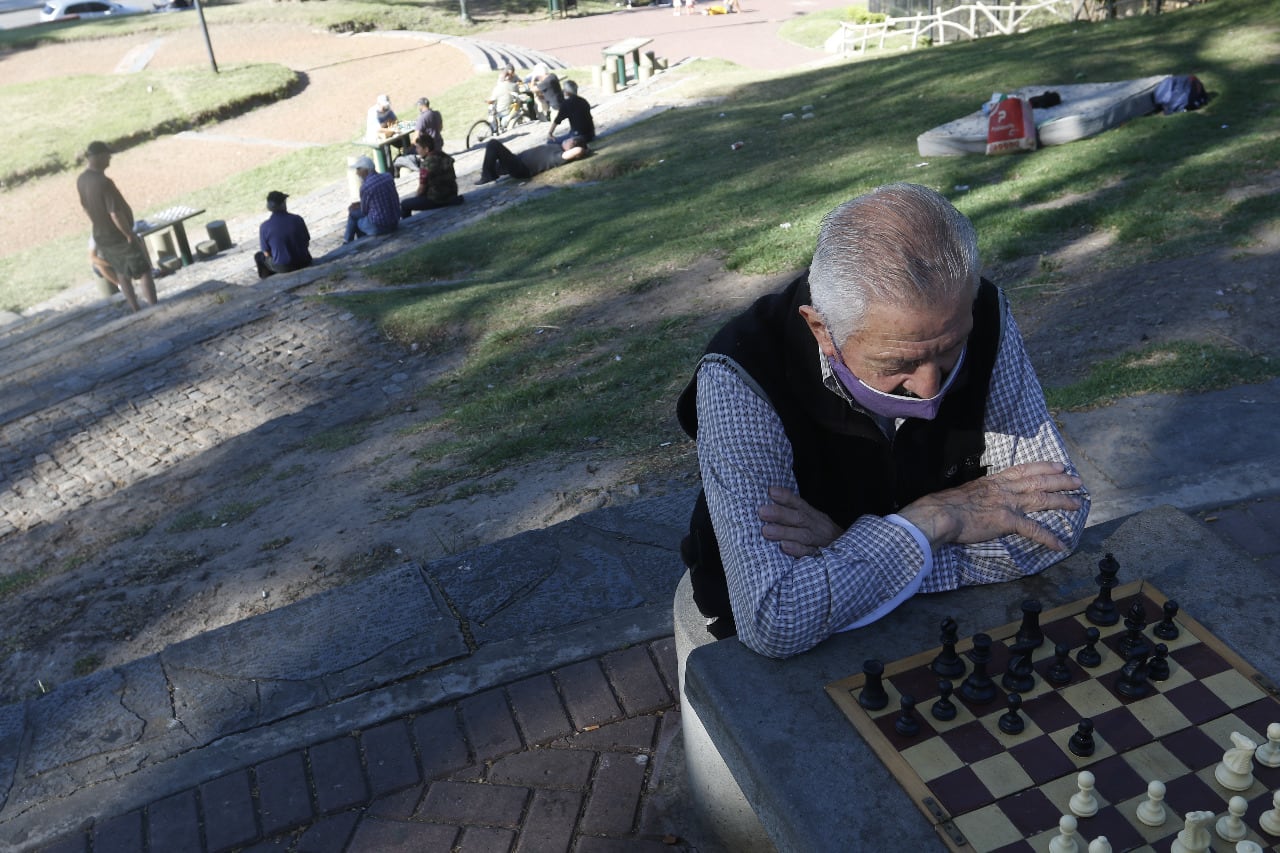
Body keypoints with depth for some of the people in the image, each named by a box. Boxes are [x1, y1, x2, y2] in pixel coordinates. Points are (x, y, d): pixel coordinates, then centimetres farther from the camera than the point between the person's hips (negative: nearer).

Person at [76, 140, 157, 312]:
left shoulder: (81, 180, -2)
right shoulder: (104, 182, -28)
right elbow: (116, 214, -29)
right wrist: (130, 234, -18)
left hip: (100, 237, 8)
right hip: (119, 236, -8)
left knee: (122, 275, 21)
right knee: (144, 272, 3)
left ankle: (136, 311, 28)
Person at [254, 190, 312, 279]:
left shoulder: (264, 227, -15)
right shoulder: (297, 220, -13)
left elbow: (267, 253, -6)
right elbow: (307, 243, -1)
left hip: (282, 267, -1)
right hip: (303, 264, 1)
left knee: (258, 256, 28)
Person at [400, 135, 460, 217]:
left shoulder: (426, 164, -21)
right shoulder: (444, 156, 2)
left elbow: (422, 188, -14)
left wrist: (414, 197, 8)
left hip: (436, 200, -8)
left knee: (404, 204, 1)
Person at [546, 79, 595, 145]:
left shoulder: (566, 103, -6)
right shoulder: (583, 101, 14)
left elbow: (557, 121, -1)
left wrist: (550, 133, 12)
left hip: (579, 137, -8)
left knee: (550, 142, -5)